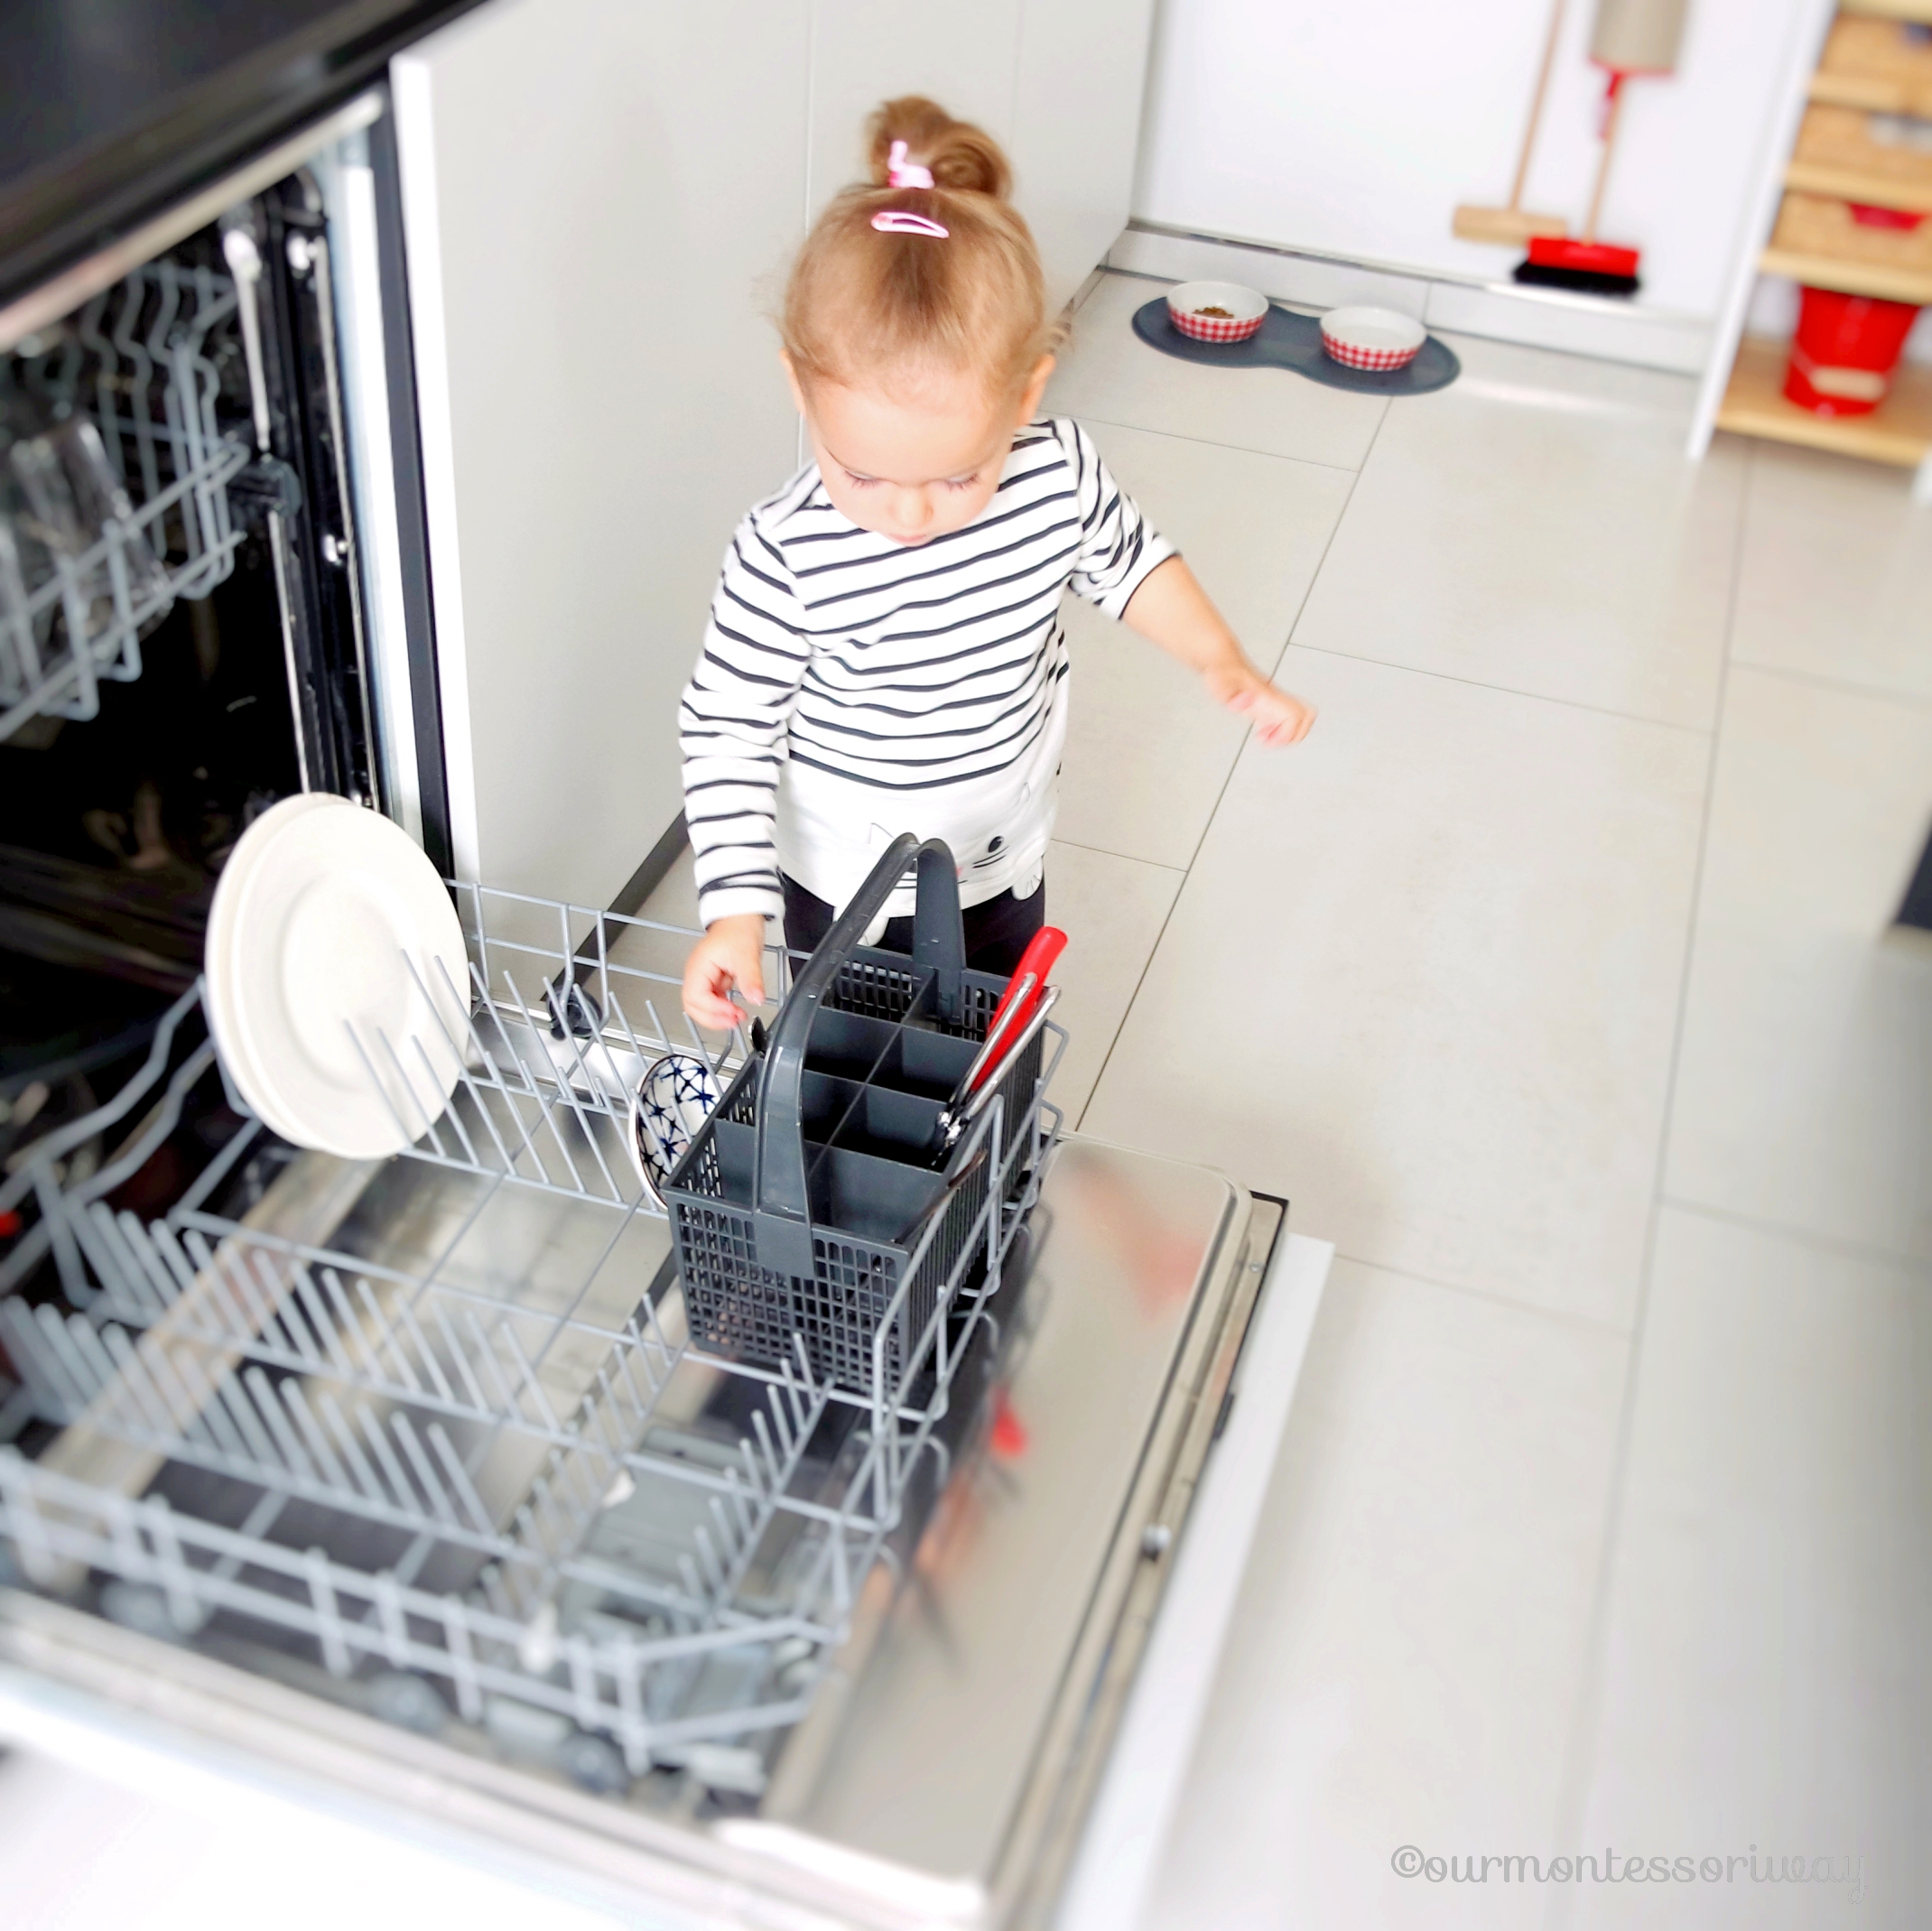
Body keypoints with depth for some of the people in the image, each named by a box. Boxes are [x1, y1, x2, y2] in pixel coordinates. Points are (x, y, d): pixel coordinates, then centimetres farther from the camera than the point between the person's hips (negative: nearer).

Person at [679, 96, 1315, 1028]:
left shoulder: (1060, 473, -21)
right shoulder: (785, 561, -31)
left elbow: (1125, 561, 1)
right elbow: (728, 730, -22)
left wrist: (1222, 663, -9)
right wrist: (735, 907, -27)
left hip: (1003, 860, 4)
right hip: (846, 884, -3)